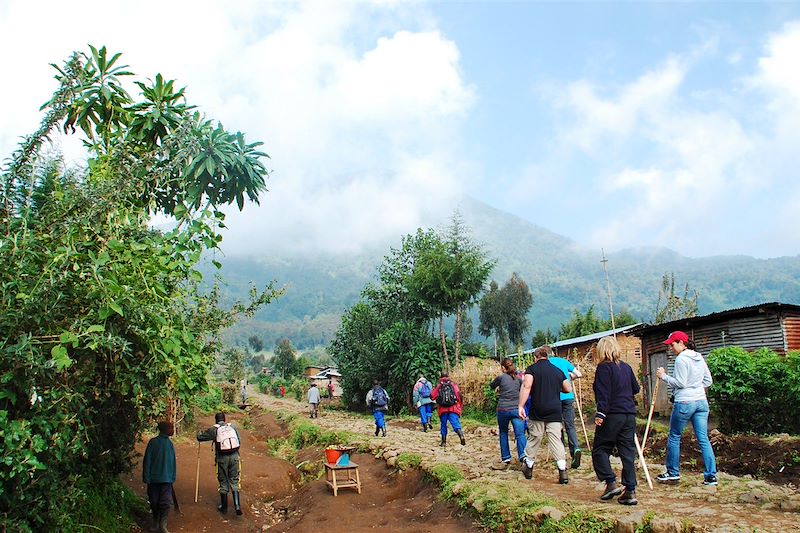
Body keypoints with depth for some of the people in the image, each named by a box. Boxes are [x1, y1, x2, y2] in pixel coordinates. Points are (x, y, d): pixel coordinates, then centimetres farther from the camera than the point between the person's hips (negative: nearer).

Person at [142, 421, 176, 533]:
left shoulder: (169, 443, 5)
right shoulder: (153, 442, -8)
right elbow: (147, 461, -8)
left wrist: (173, 477, 10)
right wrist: (146, 478, -9)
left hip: (167, 479, 3)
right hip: (153, 478, -3)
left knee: (166, 502, -3)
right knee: (154, 502, 6)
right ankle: (156, 523, 18)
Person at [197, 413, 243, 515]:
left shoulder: (214, 430, -1)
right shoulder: (232, 427, 10)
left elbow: (200, 437, 6)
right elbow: (239, 442, 13)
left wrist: (199, 432, 28)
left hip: (222, 458, -2)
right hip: (234, 456, 2)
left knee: (223, 482, 11)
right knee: (234, 481, 10)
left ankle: (224, 507, 22)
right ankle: (237, 505, 0)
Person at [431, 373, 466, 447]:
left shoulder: (438, 386, 6)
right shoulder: (453, 385, 6)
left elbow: (432, 396, 5)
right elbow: (458, 395, -3)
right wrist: (461, 405, 7)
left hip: (442, 409, 1)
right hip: (453, 409, -1)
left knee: (443, 425, 14)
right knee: (456, 424, -8)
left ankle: (443, 441, 16)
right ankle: (461, 436, -32)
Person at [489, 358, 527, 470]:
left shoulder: (501, 377, 0)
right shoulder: (518, 379, 9)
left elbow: (491, 386, 16)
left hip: (503, 409, -2)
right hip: (516, 409, 2)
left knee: (503, 434, 15)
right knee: (520, 434, -6)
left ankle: (506, 459, 16)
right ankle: (523, 456, -26)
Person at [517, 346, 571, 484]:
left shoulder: (532, 369, 0)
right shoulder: (558, 371, 13)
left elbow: (526, 386, -15)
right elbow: (568, 389, 17)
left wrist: (521, 405, -17)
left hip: (537, 411, -2)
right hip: (555, 411, 2)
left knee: (534, 438, 11)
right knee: (556, 440, 0)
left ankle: (528, 467, 24)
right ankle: (563, 472, -8)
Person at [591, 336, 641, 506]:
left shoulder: (604, 368, -7)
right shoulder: (626, 367, 12)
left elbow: (603, 394, -16)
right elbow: (636, 389, 22)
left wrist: (600, 414, -19)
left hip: (612, 415, -6)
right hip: (630, 415, 6)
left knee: (600, 450, 5)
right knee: (628, 453, 6)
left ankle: (611, 483, -5)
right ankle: (630, 491, 4)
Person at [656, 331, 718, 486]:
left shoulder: (681, 359, -13)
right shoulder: (699, 358, 11)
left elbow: (680, 383, -16)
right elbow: (708, 381, 16)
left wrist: (664, 376, -6)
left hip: (684, 402, -7)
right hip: (701, 402, 7)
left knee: (674, 437, 6)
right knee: (703, 439, 6)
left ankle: (673, 474, 12)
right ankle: (711, 476, 3)